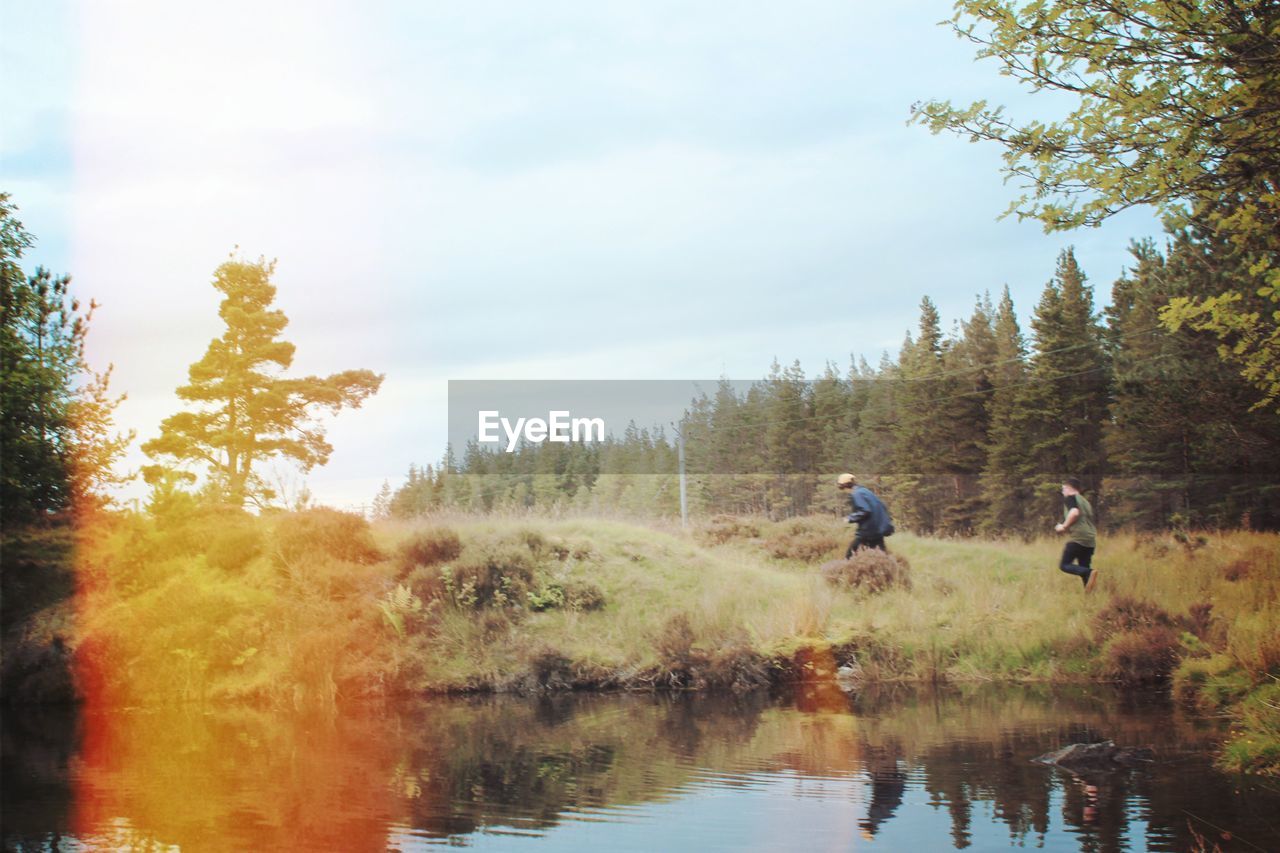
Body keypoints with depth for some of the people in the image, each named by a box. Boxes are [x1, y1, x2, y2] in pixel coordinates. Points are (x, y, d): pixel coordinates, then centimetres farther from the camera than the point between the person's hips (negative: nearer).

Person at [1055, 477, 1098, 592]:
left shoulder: (1070, 498, -1)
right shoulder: (1085, 501, 24)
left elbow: (1074, 512, -20)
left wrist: (1064, 526, -7)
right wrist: (1067, 528, 29)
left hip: (1077, 538, -8)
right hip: (1090, 540, 8)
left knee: (1064, 565, -5)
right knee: (1083, 568, 11)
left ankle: (1089, 573, -27)